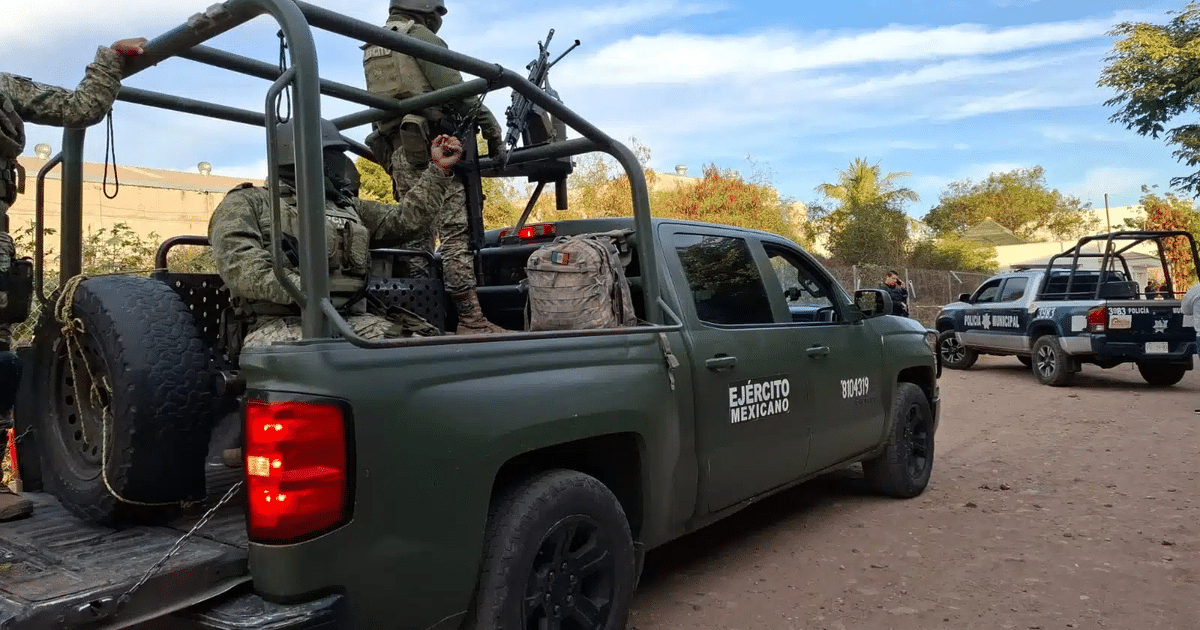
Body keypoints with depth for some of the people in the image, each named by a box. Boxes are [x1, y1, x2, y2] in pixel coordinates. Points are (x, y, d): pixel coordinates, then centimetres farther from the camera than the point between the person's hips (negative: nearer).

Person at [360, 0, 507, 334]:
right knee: (455, 229, -13)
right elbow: (457, 91, -9)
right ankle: (471, 318, -18)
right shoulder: (420, 36, -2)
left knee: (417, 232, 8)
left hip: (396, 149, 8)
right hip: (428, 144, -8)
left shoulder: (373, 48, 24)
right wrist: (493, 128, -3)